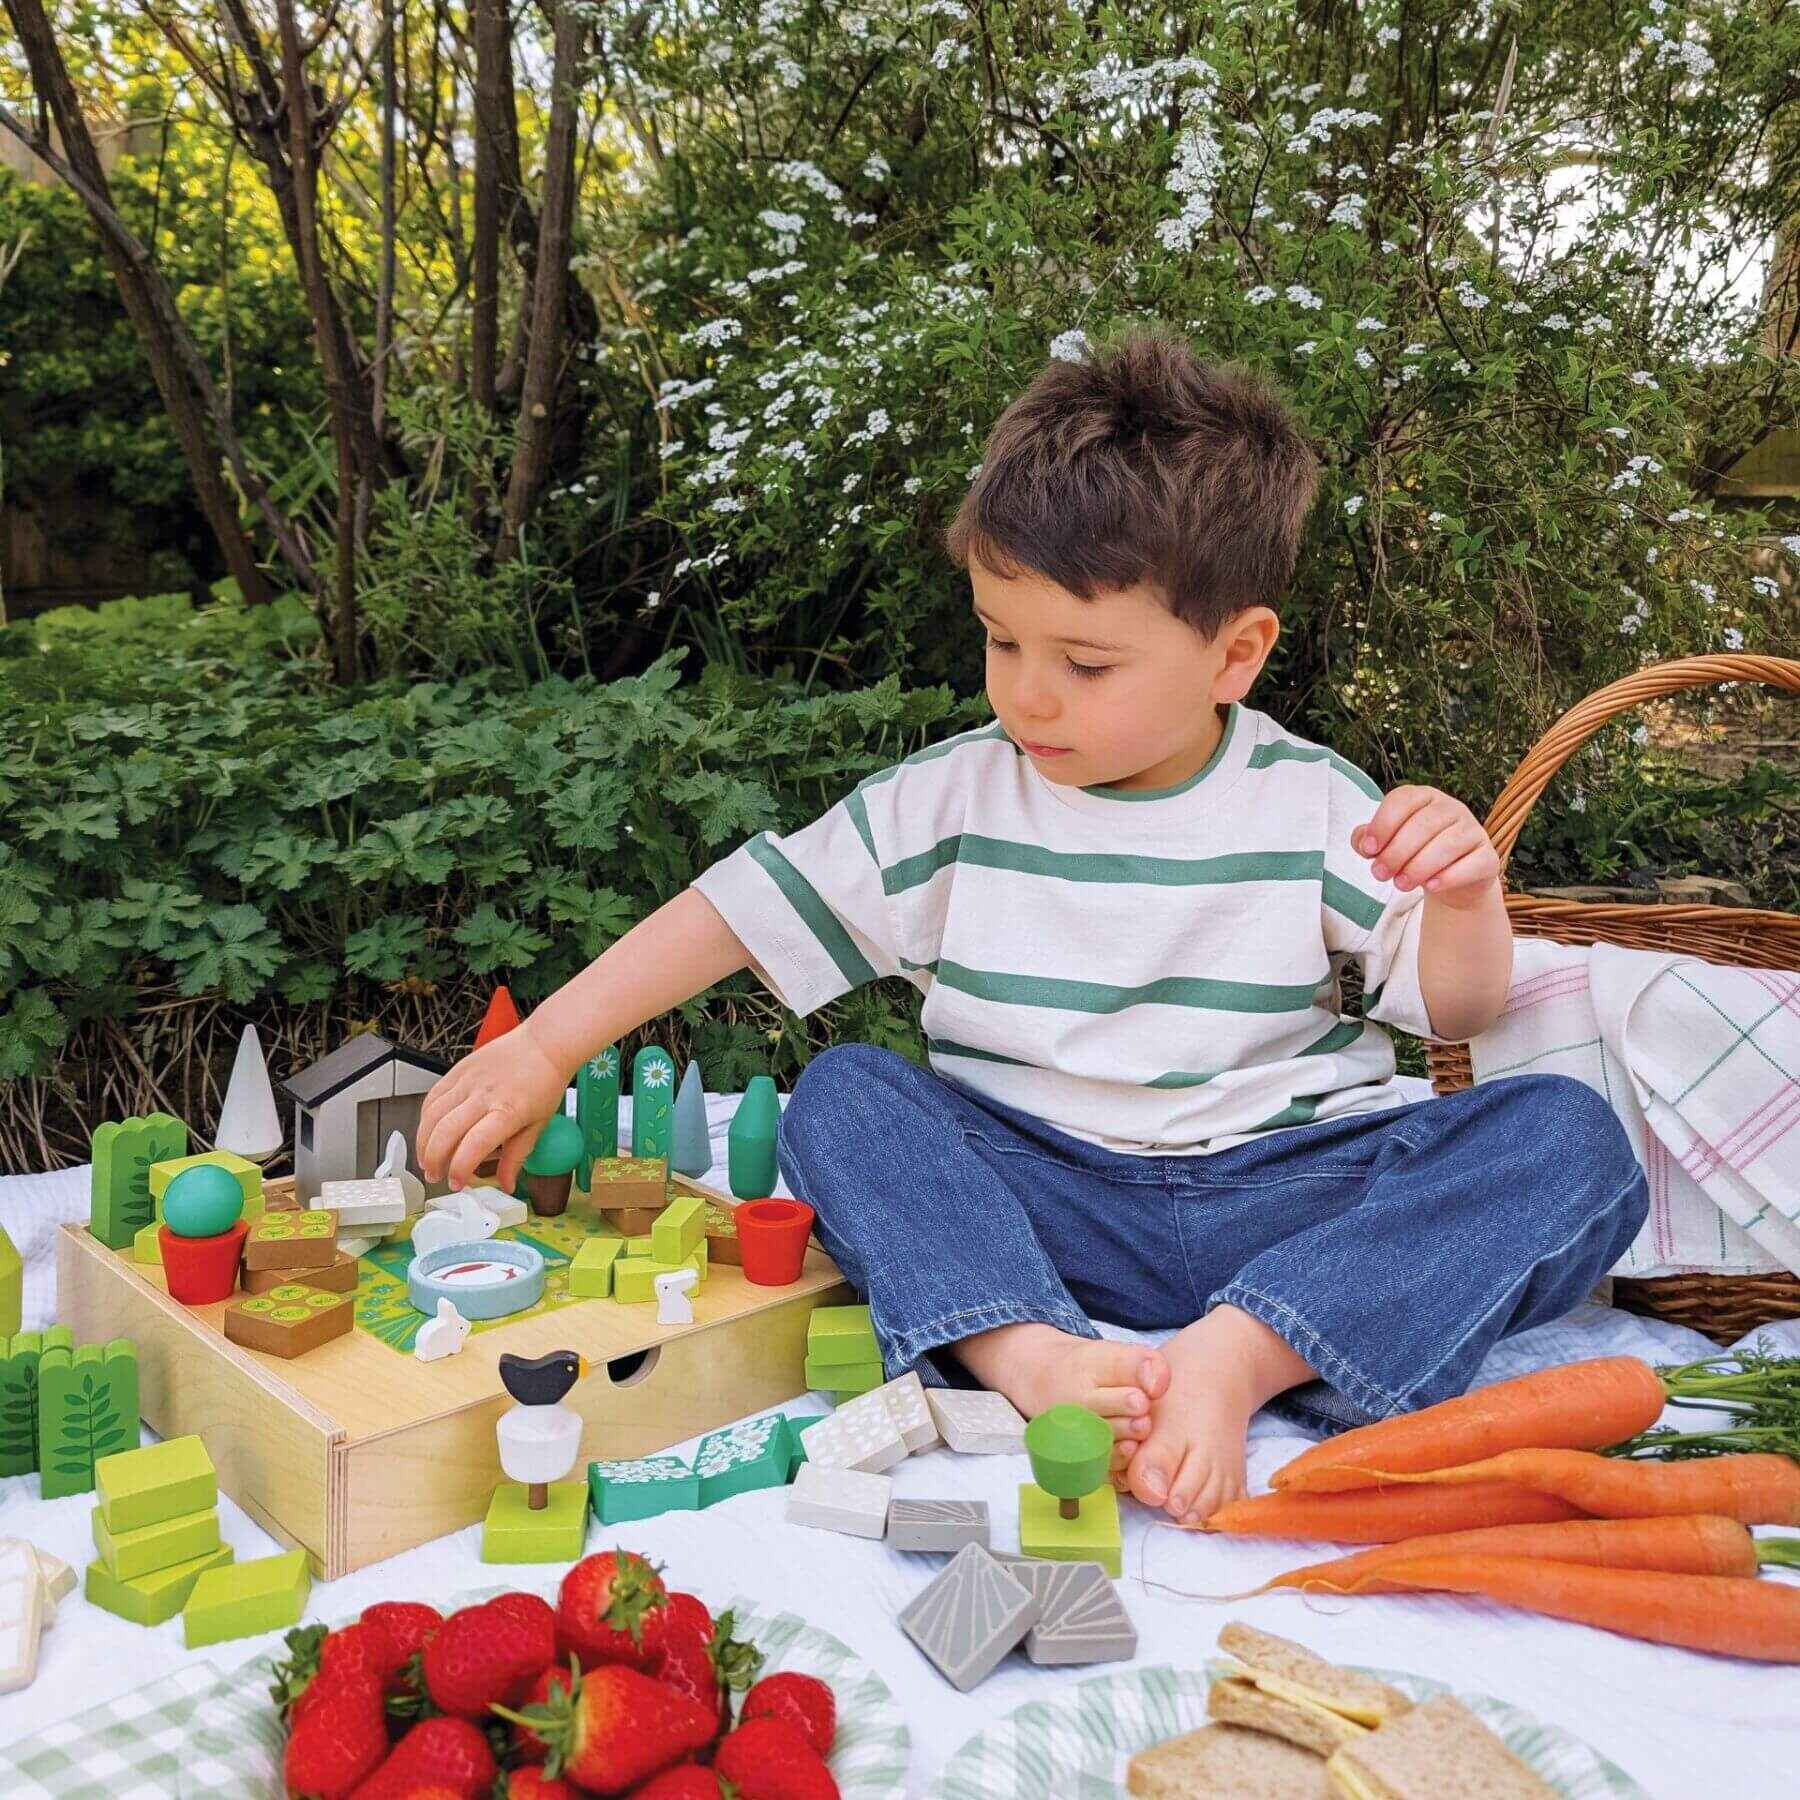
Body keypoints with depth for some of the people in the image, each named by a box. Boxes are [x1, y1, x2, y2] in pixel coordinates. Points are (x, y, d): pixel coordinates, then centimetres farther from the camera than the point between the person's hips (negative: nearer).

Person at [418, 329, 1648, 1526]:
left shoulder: (1311, 806, 1)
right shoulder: (954, 803, 1)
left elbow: (1456, 1008, 4)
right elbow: (747, 906, 0)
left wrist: (1466, 900, -19)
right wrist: (544, 1047, -5)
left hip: (1286, 1196, 0)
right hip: (1047, 1199, 1)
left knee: (1569, 1139, -22)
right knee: (843, 1095, -21)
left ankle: (1240, 1353, -35)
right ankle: (1039, 1361, -41)